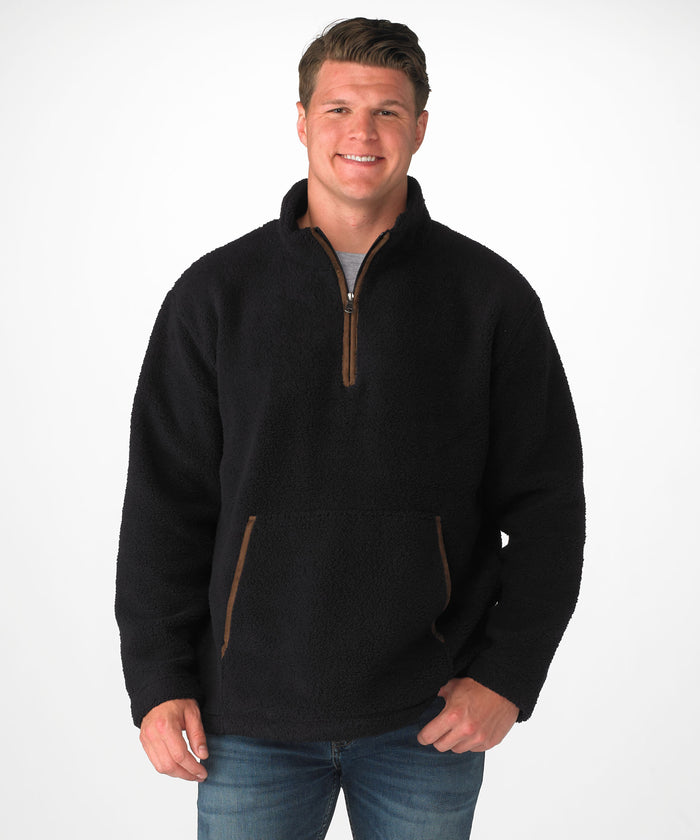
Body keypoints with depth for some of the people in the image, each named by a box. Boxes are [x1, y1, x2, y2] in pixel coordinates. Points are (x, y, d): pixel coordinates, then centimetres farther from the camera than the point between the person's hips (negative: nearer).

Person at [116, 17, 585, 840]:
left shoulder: (490, 295, 0)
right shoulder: (216, 293, 2)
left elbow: (546, 502, 2)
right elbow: (165, 500, 3)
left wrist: (508, 674, -6)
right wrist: (158, 681, -1)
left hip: (429, 721, 0)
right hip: (249, 719, 1)